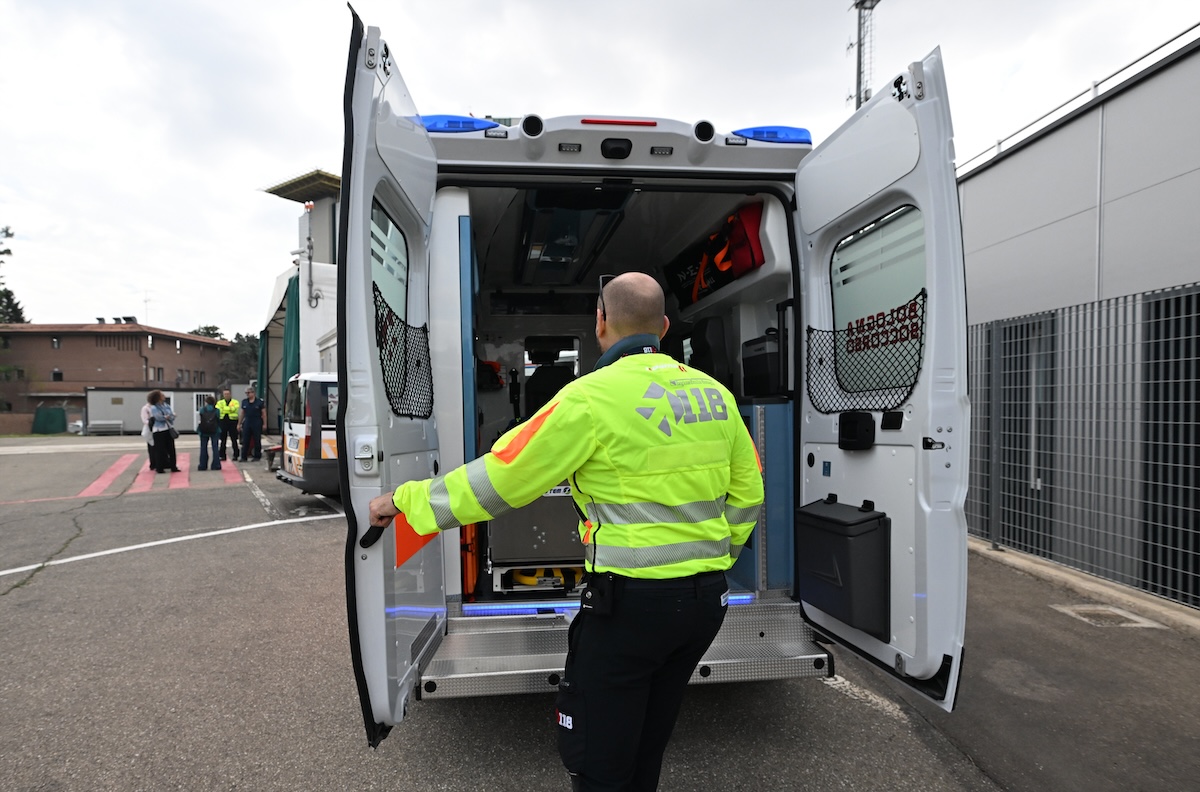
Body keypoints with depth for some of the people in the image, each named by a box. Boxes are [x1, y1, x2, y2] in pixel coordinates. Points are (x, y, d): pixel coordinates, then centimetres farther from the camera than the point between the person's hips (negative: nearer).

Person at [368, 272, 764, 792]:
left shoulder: (592, 397, -15)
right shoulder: (713, 393, 5)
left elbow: (501, 477, -12)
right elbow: (746, 493, 11)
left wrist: (407, 501, 1)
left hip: (632, 600, -7)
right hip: (707, 598, 7)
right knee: (644, 748, 24)